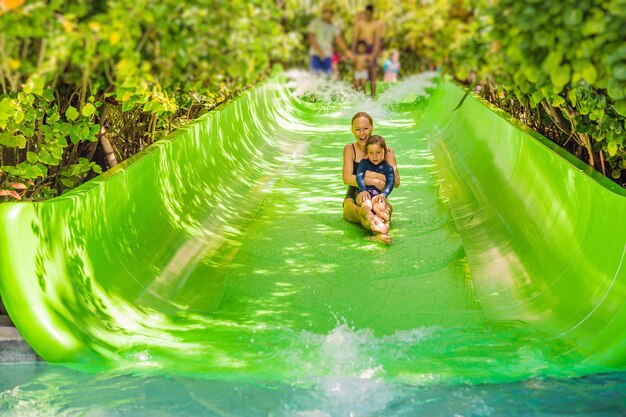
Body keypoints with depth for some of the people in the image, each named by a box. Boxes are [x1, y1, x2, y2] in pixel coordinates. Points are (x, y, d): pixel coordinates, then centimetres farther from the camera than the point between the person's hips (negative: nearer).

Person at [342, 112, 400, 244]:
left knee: (386, 207, -34)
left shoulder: (386, 150, 4)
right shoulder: (350, 149, 2)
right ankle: (379, 232, -73)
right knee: (362, 211, -37)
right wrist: (373, 181, -21)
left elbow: (396, 182, -4)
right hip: (353, 198, -2)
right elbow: (347, 178, -12)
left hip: (377, 198, 2)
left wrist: (373, 175, -17)